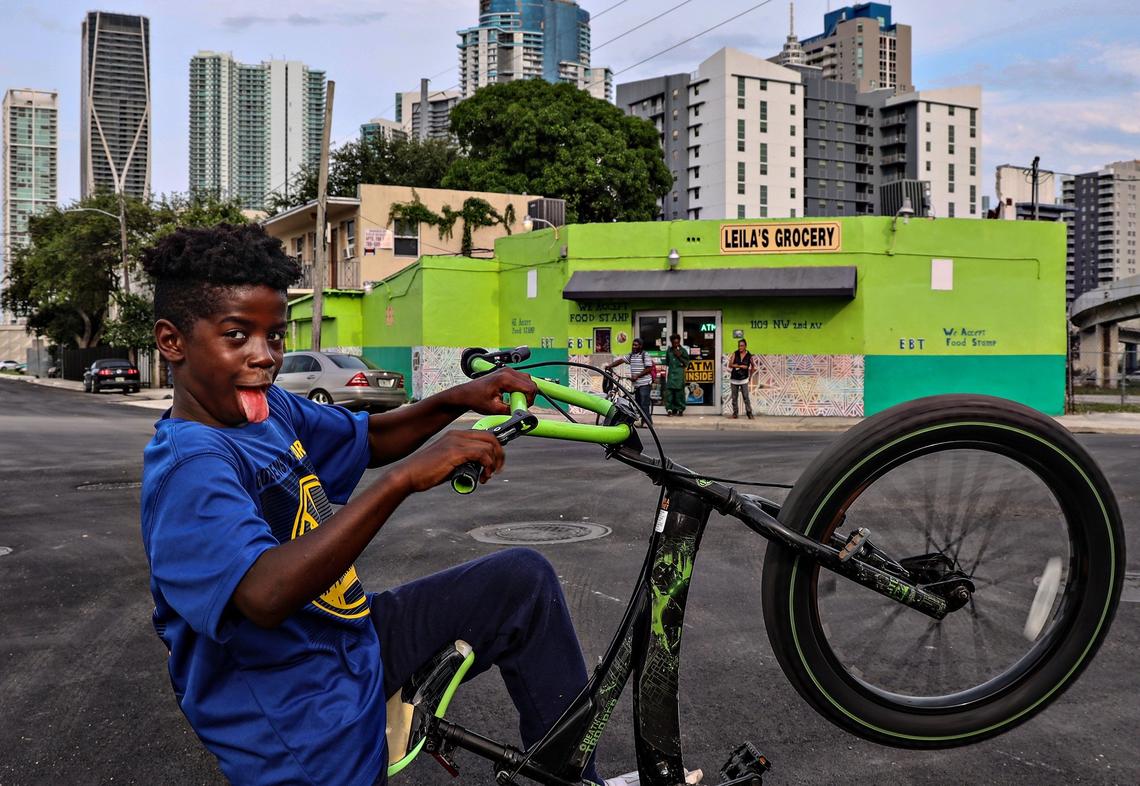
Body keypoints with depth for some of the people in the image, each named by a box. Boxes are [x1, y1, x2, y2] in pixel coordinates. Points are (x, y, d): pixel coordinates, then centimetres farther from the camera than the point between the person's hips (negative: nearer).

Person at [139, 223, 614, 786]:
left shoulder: (270, 408, 1)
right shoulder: (189, 466, -25)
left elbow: (370, 437, 15)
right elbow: (266, 593, -41)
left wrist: (458, 399, -2)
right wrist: (402, 479, -44)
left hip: (354, 644, 9)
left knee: (522, 580, 6)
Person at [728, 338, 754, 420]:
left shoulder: (749, 356, -2)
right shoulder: (735, 354, -2)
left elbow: (752, 366, 15)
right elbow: (730, 365, -11)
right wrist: (740, 366, -18)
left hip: (744, 379, -1)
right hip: (734, 379, 1)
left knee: (746, 397, -5)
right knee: (734, 397, 6)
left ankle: (749, 413, 0)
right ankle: (735, 413, 13)